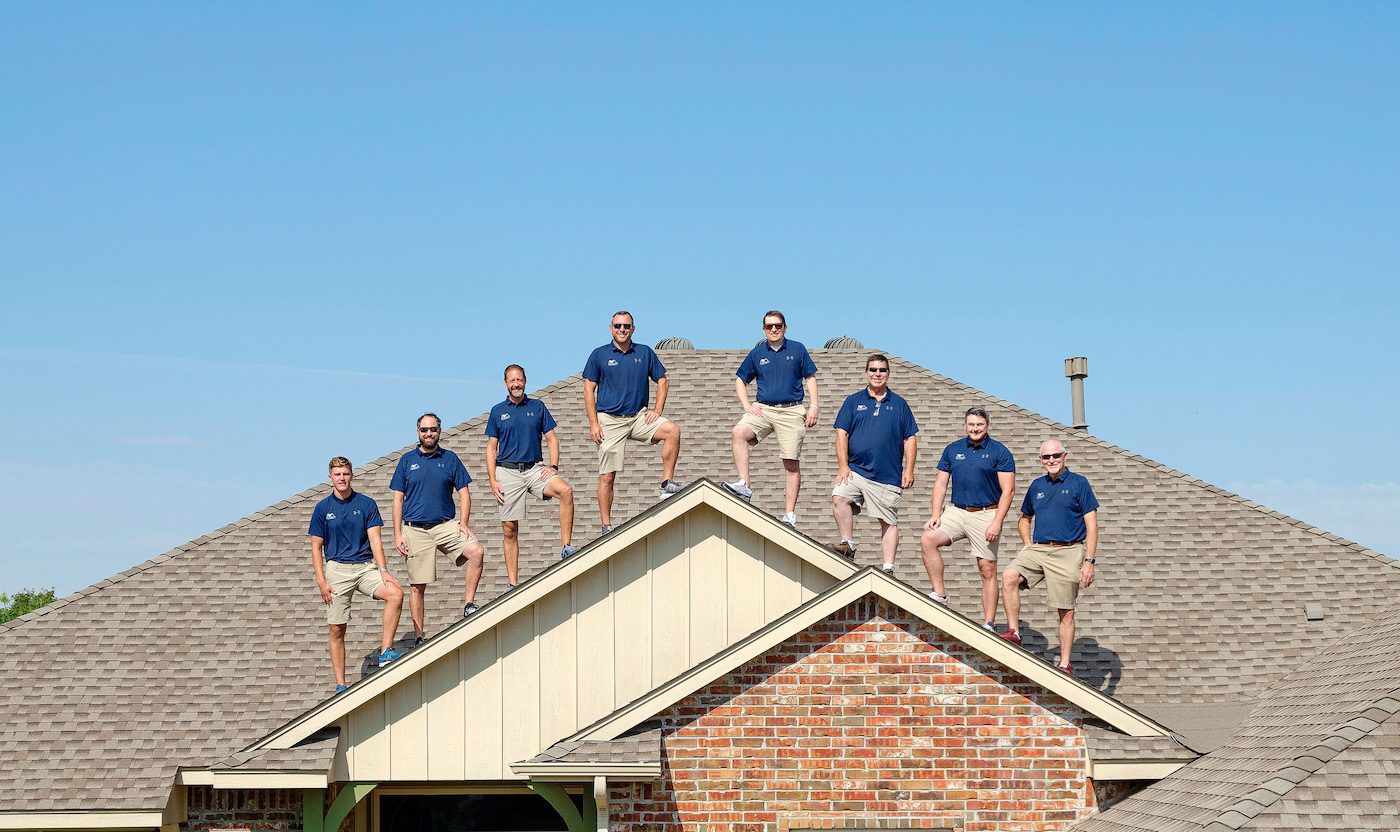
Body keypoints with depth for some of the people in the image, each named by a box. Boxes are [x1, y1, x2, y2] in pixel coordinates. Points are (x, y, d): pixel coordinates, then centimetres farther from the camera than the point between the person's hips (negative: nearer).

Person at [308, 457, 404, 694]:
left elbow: (375, 539, -1)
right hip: (337, 569, 0)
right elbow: (316, 547, 5)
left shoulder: (367, 504, 5)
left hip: (366, 566, 0)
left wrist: (383, 570, -15)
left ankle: (385, 653, -23)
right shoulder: (322, 508, 4)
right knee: (337, 630, 0)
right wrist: (321, 582, -4)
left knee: (396, 593, -26)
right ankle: (340, 685, 7)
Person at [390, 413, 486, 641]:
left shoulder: (450, 459, 8)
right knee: (417, 586, 1)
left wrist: (464, 523, -7)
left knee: (476, 552, -25)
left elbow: (464, 494, 9)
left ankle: (468, 605, -15)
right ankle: (419, 636, 8)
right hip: (415, 529, 0)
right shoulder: (407, 460, 7)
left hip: (445, 525, 1)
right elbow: (398, 499, 7)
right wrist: (397, 534, -1)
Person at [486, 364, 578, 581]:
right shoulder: (498, 411, 9)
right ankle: (512, 583, 5)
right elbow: (491, 448, 8)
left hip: (534, 469, 0)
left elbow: (551, 438, 10)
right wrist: (492, 480, -2)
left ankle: (566, 548, -25)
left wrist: (553, 466, -6)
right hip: (507, 472, 0)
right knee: (509, 530, -1)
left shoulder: (538, 407, 10)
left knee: (566, 490, -27)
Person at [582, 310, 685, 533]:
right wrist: (593, 424, -7)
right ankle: (606, 526, 3)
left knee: (672, 430, -24)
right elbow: (589, 389, 2)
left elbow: (663, 381, 15)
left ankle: (667, 485, -20)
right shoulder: (599, 355, 2)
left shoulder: (644, 352, 8)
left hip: (639, 415, 2)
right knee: (607, 476, -4)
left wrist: (658, 410, 1)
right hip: (610, 420, -2)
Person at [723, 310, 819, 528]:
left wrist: (813, 407, 0)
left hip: (791, 411, -2)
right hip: (763, 409, 2)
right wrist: (747, 406, 4)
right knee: (739, 432, -27)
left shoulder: (797, 349, 6)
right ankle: (744, 486, -28)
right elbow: (741, 380, 18)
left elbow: (810, 378, 10)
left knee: (792, 463, -3)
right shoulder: (757, 354, 10)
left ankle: (790, 515, 2)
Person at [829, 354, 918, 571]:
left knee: (889, 521, 0)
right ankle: (847, 544, -15)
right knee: (839, 498, -25)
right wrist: (843, 466, -6)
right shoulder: (853, 402, 10)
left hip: (888, 475, 0)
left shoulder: (899, 404, 10)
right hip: (856, 470, 0)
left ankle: (888, 567, 4)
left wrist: (909, 470, 0)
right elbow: (841, 434, 5)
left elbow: (910, 439, 9)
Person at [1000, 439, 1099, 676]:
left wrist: (1089, 561, -10)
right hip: (1038, 549, 4)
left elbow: (1091, 525, -2)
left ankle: (1065, 665, 7)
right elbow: (1024, 519, 30)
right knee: (1009, 576, -23)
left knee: (1066, 612, 0)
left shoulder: (1079, 484, 1)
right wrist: (1027, 545, 11)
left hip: (1068, 552, -4)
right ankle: (1013, 631, -19)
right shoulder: (1037, 486, 15)